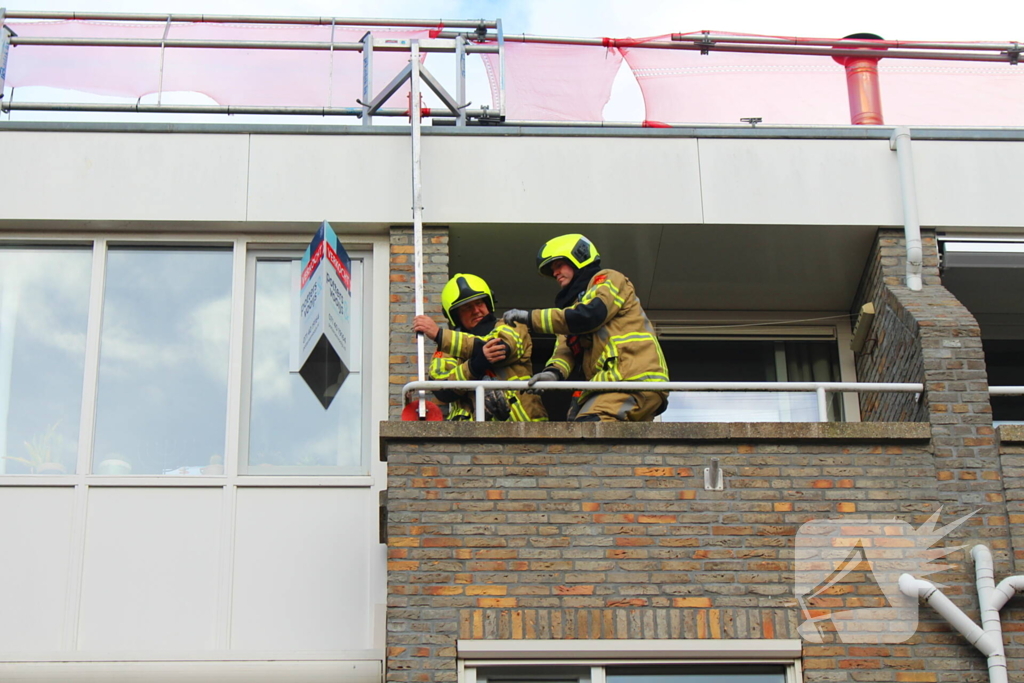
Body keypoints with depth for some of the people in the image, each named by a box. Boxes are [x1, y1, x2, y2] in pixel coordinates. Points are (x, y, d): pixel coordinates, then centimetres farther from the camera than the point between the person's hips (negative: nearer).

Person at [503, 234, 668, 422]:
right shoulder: (575, 299, 30)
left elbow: (586, 317, -13)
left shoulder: (608, 280, 7)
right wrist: (554, 371, -10)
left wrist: (530, 318, -8)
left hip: (636, 378, -9)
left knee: (587, 426, -26)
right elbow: (566, 349, 14)